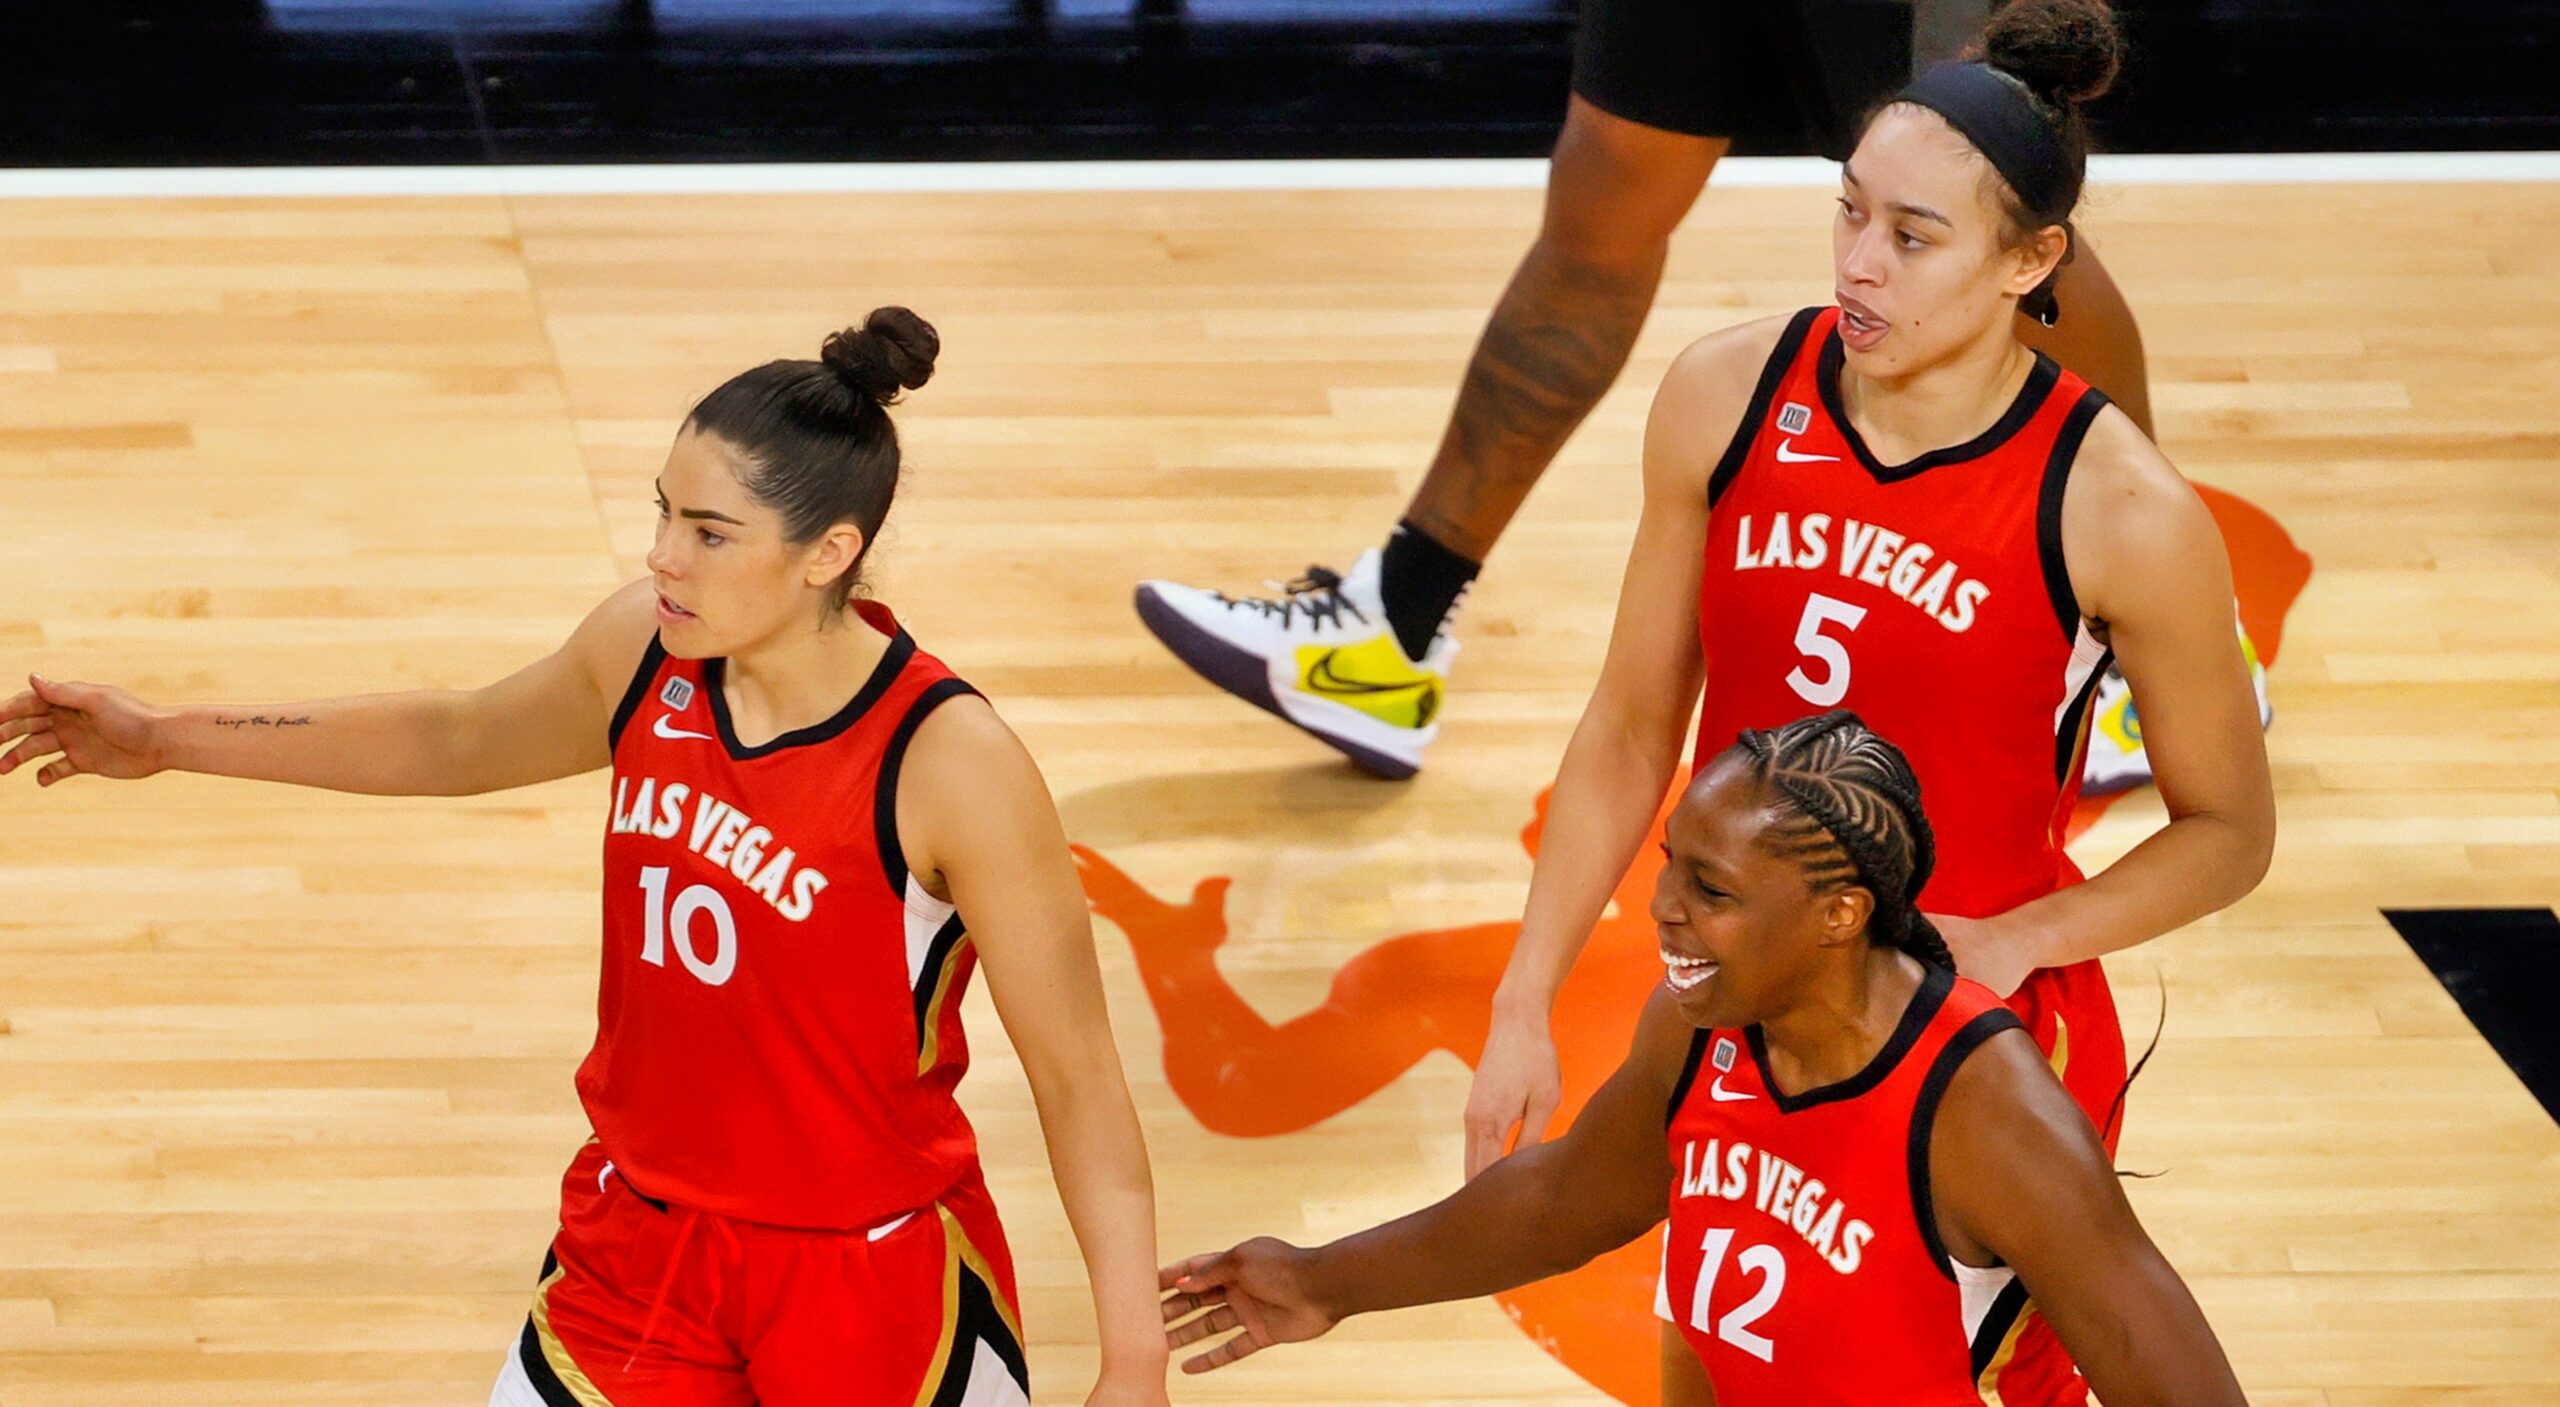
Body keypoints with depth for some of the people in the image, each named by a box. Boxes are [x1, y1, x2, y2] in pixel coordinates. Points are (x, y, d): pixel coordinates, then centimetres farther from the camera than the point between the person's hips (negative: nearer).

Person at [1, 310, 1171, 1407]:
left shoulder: (951, 766, -24)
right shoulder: (645, 651, -7)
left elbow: (1077, 1077, -17)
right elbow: (454, 741, 15)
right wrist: (170, 740, 19)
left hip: (873, 1283, -5)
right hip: (638, 1244, 5)